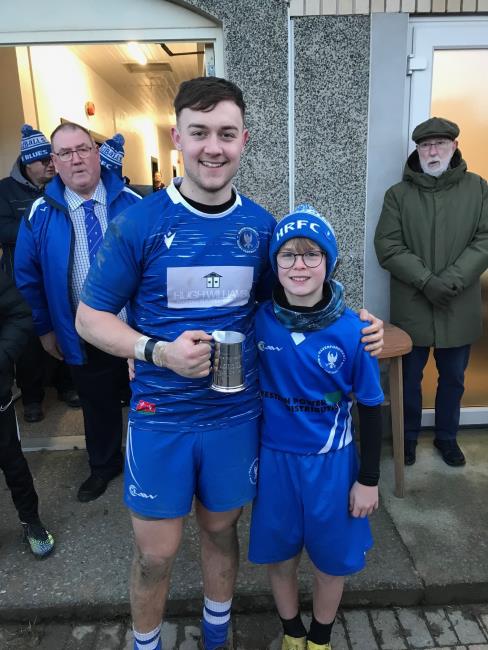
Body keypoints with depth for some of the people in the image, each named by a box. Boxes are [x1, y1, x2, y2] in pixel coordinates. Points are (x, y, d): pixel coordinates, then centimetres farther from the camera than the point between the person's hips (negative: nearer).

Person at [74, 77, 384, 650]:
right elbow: (89, 317, -5)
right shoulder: (139, 223, -12)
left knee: (220, 530, 22)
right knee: (155, 554, 12)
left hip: (236, 412, 3)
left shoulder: (261, 225, -2)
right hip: (160, 415, -2)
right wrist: (159, 351, -23)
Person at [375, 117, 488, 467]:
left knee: (453, 379, 15)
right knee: (409, 378, 11)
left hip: (459, 307, 1)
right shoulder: (398, 194, 0)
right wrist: (426, 281, -18)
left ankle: (447, 436, 36)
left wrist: (451, 281, -17)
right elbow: (387, 246, -8)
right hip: (412, 307, -1)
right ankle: (408, 436, 32)